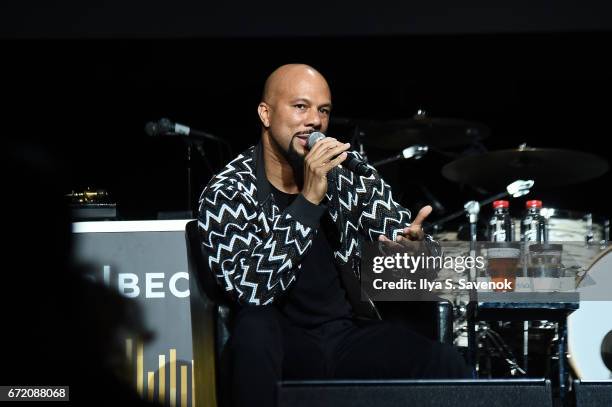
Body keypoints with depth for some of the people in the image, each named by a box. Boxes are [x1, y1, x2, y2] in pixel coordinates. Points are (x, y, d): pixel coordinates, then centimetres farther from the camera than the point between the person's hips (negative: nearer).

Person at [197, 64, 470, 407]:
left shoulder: (347, 170, 2)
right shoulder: (227, 194, -8)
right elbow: (251, 290, -22)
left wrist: (414, 244, -24)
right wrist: (309, 199, -26)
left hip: (355, 334, 2)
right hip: (284, 344, -2)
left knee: (448, 365, -24)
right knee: (255, 325, -35)